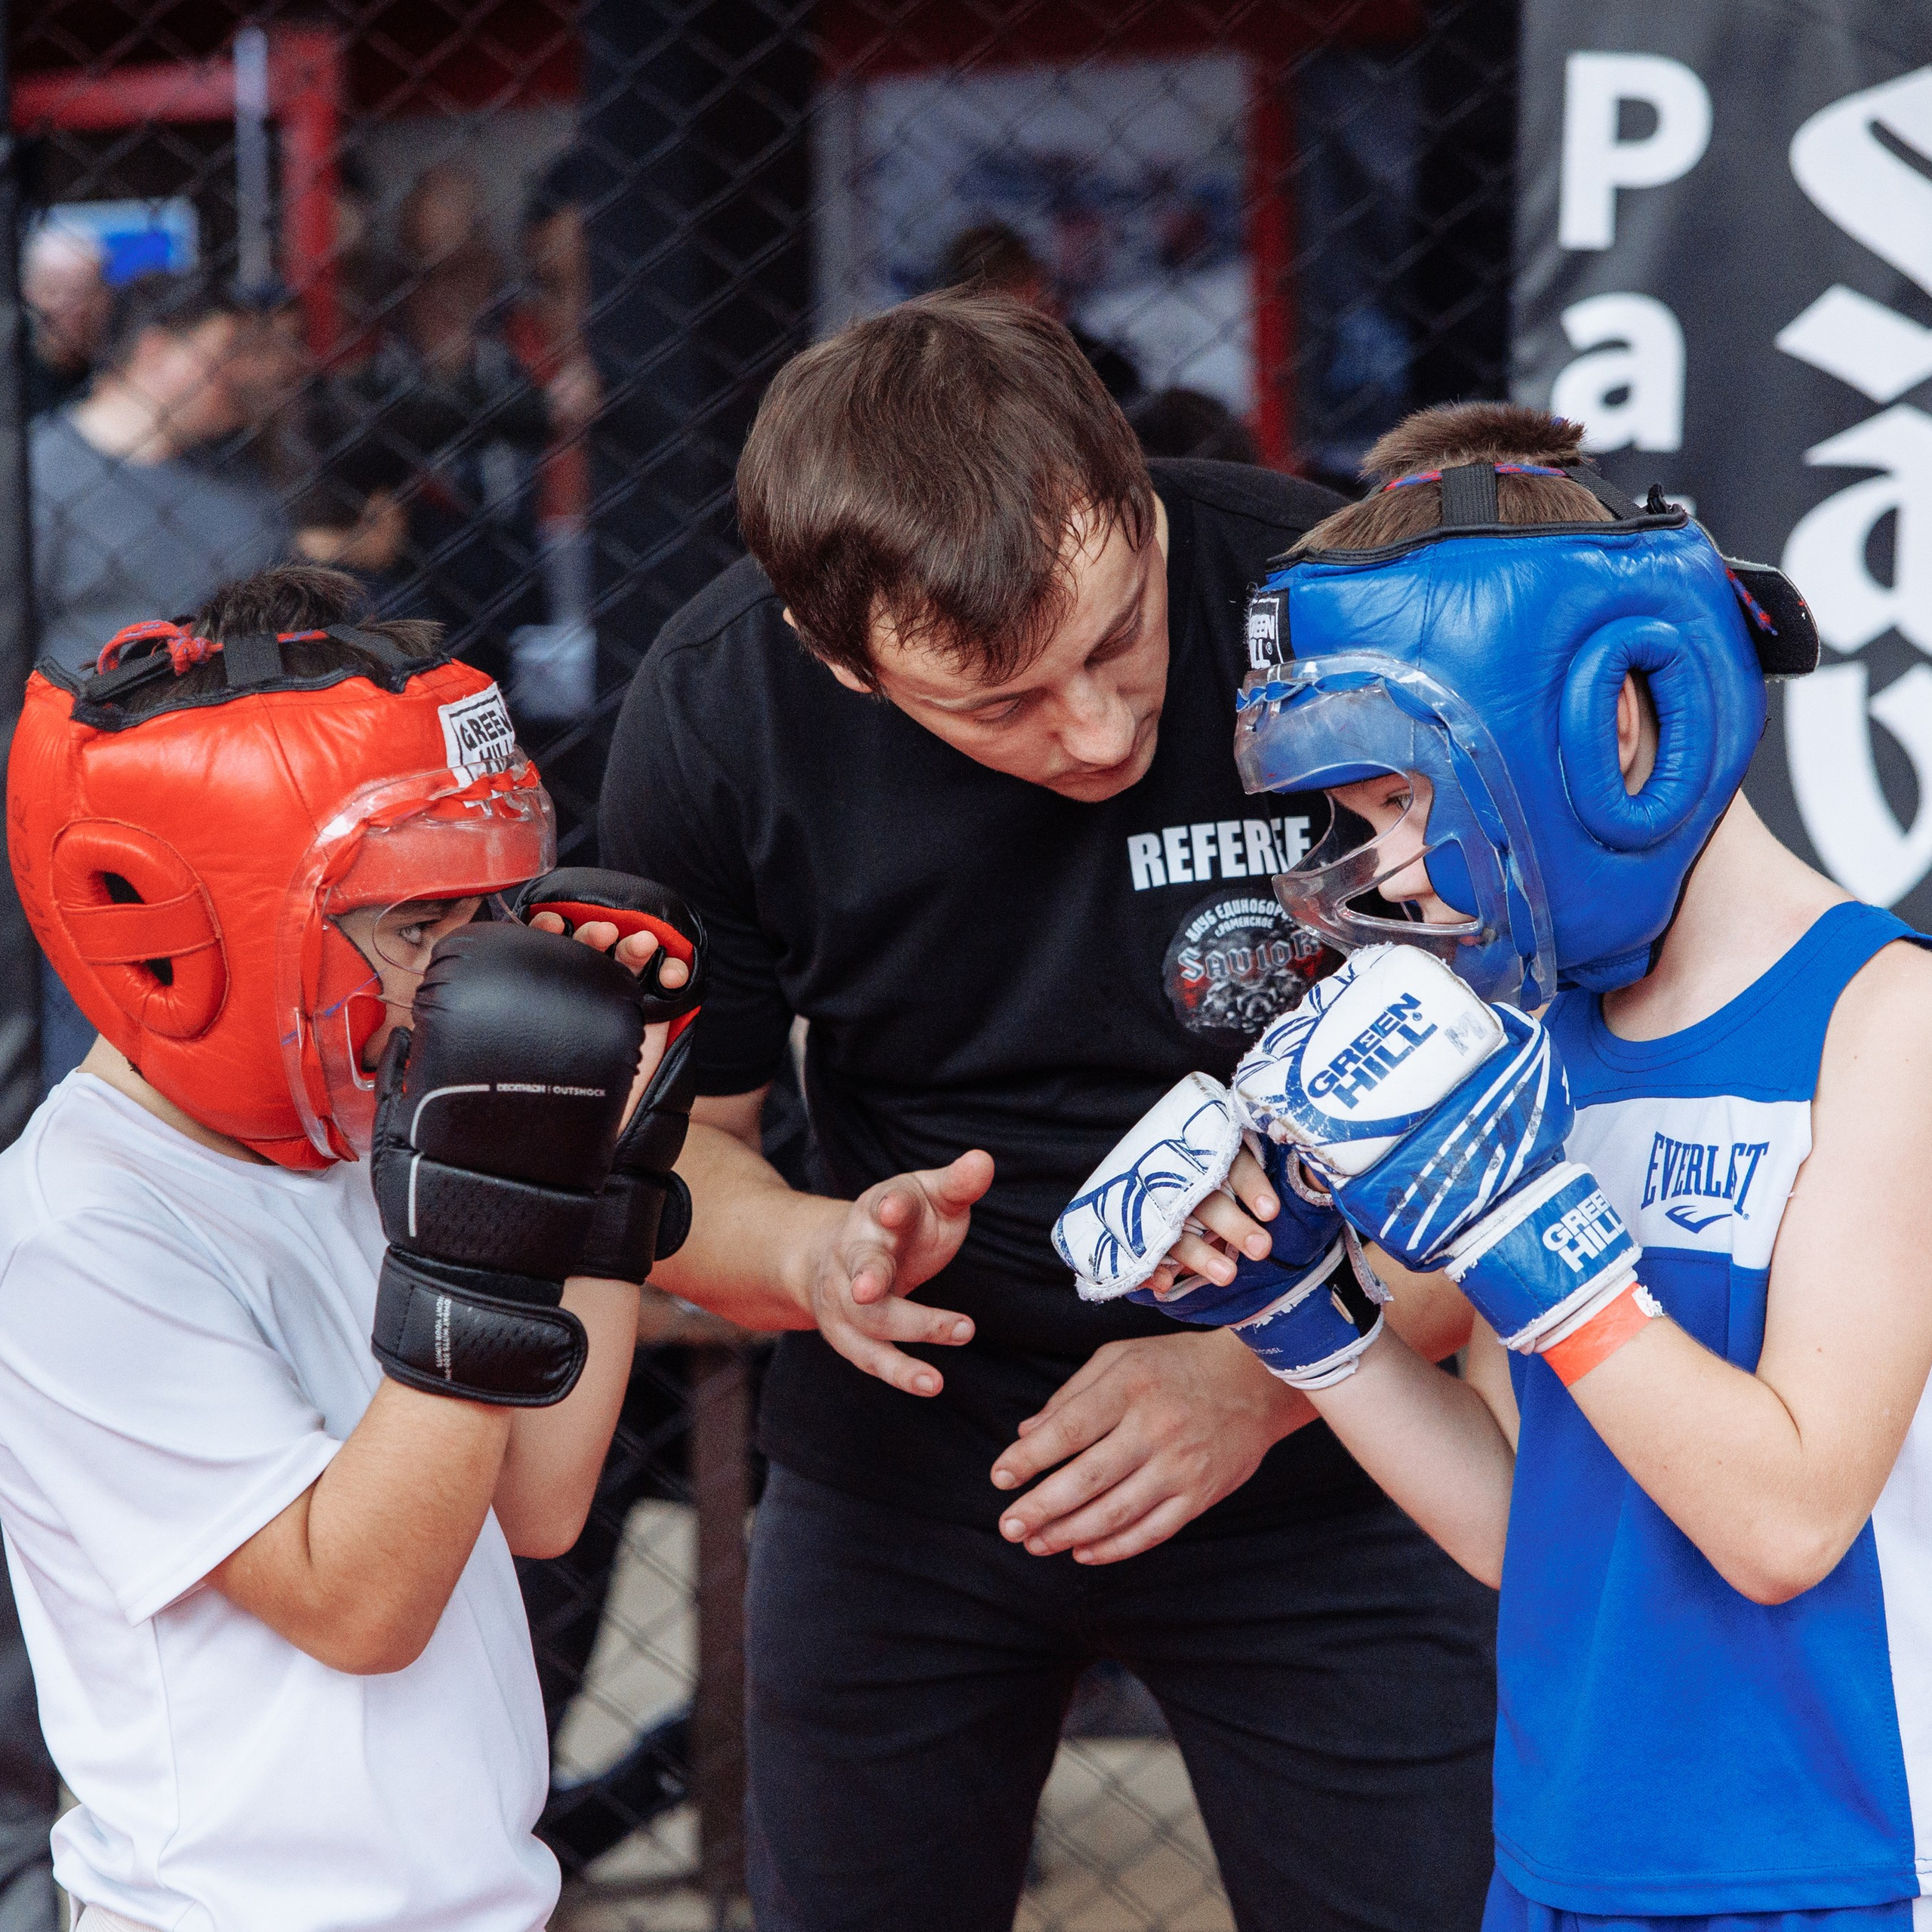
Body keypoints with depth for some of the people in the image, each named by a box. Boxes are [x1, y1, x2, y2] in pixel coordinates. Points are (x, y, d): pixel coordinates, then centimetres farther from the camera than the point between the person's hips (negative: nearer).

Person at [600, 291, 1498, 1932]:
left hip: (1319, 1464, -2)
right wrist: (816, 1259, -25)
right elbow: (664, 1138, -4)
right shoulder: (720, 710, -15)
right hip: (904, 1469, 2)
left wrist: (1269, 1375, -25)